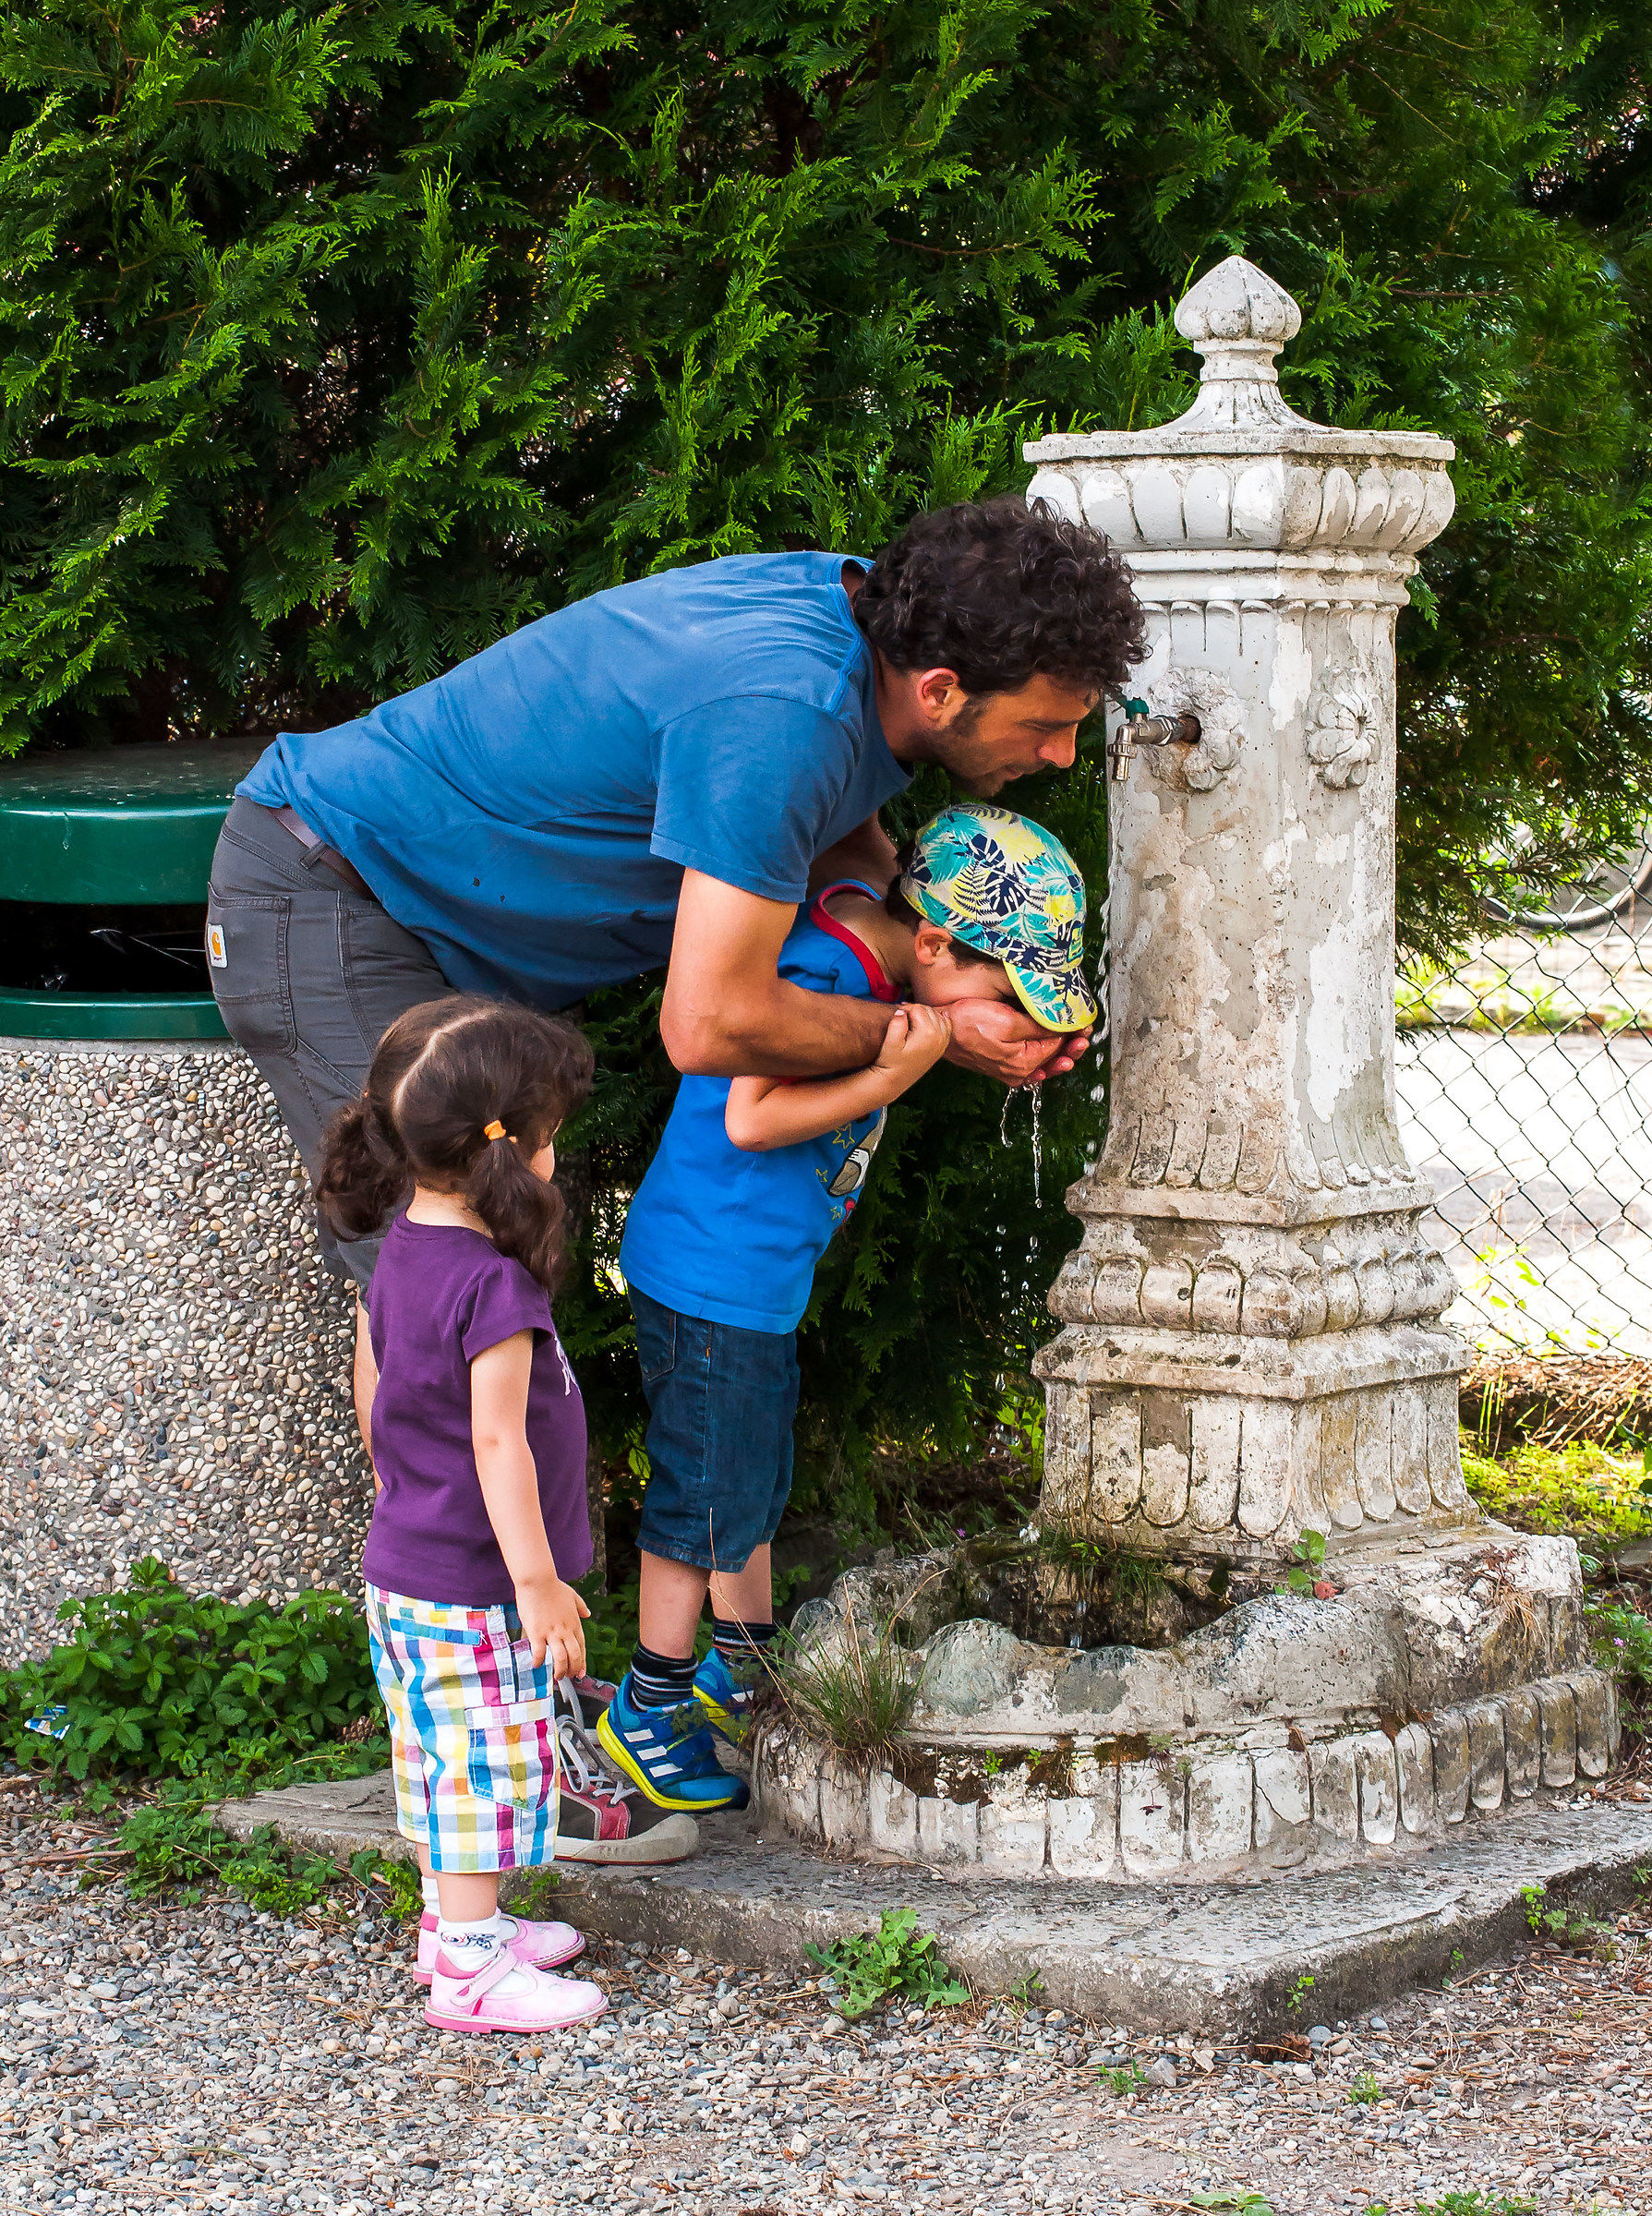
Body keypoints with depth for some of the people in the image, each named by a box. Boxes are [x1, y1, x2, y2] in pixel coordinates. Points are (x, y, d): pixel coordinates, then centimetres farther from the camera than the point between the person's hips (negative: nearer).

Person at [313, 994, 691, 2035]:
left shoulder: (404, 1248, 5)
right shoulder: (494, 1285, -24)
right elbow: (497, 1443, -24)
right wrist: (537, 1579, -20)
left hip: (404, 1568, 9)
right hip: (472, 1591, -9)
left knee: (449, 1763, 20)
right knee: (490, 1764, -1)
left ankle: (457, 1925, 32)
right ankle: (471, 1970, 4)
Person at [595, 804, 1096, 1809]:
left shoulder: (866, 925, 3)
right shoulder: (819, 970, -25)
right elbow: (751, 1117, -30)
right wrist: (890, 1075, -29)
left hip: (762, 1278, 10)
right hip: (715, 1274, -10)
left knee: (755, 1480, 22)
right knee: (708, 1496, 1)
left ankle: (745, 1674, 37)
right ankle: (648, 1712, 14)